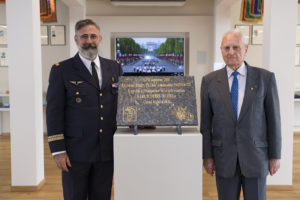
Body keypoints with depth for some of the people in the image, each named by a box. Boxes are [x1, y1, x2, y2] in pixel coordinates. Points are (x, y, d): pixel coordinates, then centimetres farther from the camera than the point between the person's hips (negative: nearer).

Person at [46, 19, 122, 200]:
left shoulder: (114, 67, 9)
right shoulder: (61, 70, -2)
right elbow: (54, 111, -4)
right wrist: (58, 150, -9)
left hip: (106, 150, 3)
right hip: (76, 151, -3)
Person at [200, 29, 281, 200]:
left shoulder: (265, 78, -2)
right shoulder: (209, 81, 0)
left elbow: (273, 118, 0)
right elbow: (205, 121, 1)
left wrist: (275, 155, 1)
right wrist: (207, 155, 0)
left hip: (256, 155, 0)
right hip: (224, 157, 1)